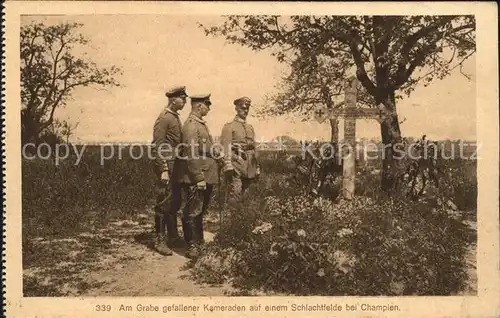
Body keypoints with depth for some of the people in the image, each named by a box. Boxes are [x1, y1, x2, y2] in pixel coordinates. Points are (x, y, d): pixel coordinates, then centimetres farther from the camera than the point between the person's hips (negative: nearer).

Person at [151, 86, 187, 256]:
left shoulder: (175, 117, 15)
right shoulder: (164, 118, -13)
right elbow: (157, 146, -17)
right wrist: (163, 170, -21)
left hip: (176, 167, 9)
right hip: (166, 167, -9)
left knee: (175, 202, 15)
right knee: (163, 204, -3)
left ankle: (173, 236, 26)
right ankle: (160, 241, 4)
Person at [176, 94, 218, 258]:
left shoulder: (201, 124, 17)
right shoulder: (191, 125, -15)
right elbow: (191, 155, -21)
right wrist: (199, 178, -22)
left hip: (206, 177, 10)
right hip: (196, 179, -10)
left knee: (201, 211, 20)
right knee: (193, 212, -3)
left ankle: (200, 240, 32)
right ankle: (191, 246, 4)